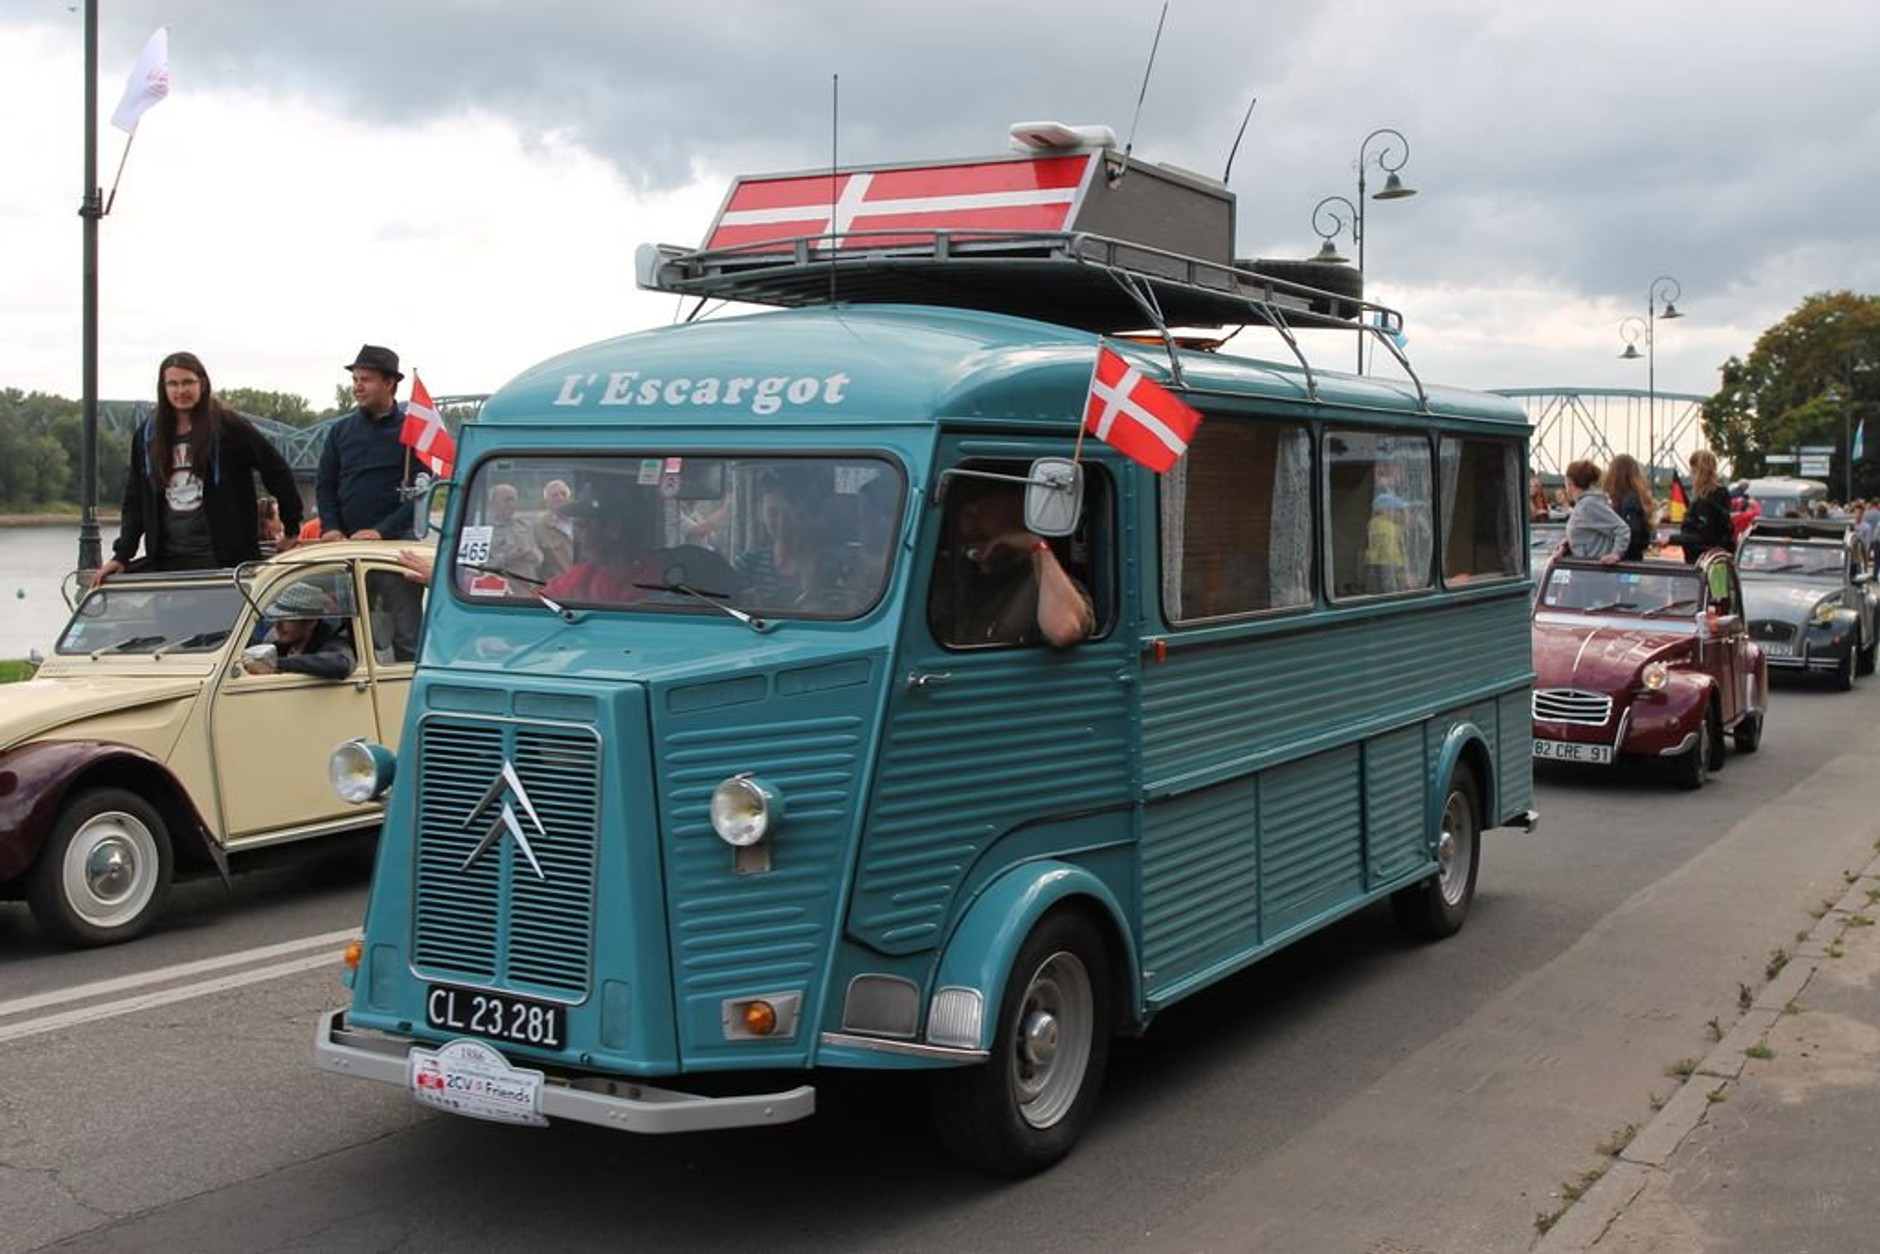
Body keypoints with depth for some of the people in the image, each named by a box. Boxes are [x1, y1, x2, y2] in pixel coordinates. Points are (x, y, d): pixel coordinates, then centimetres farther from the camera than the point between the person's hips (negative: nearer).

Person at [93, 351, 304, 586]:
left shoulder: (228, 426, -1)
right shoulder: (146, 436, 12)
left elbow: (276, 469, 1)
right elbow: (134, 503, 14)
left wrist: (292, 529, 1)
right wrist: (121, 556, 5)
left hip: (222, 559, -4)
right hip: (166, 562, 4)